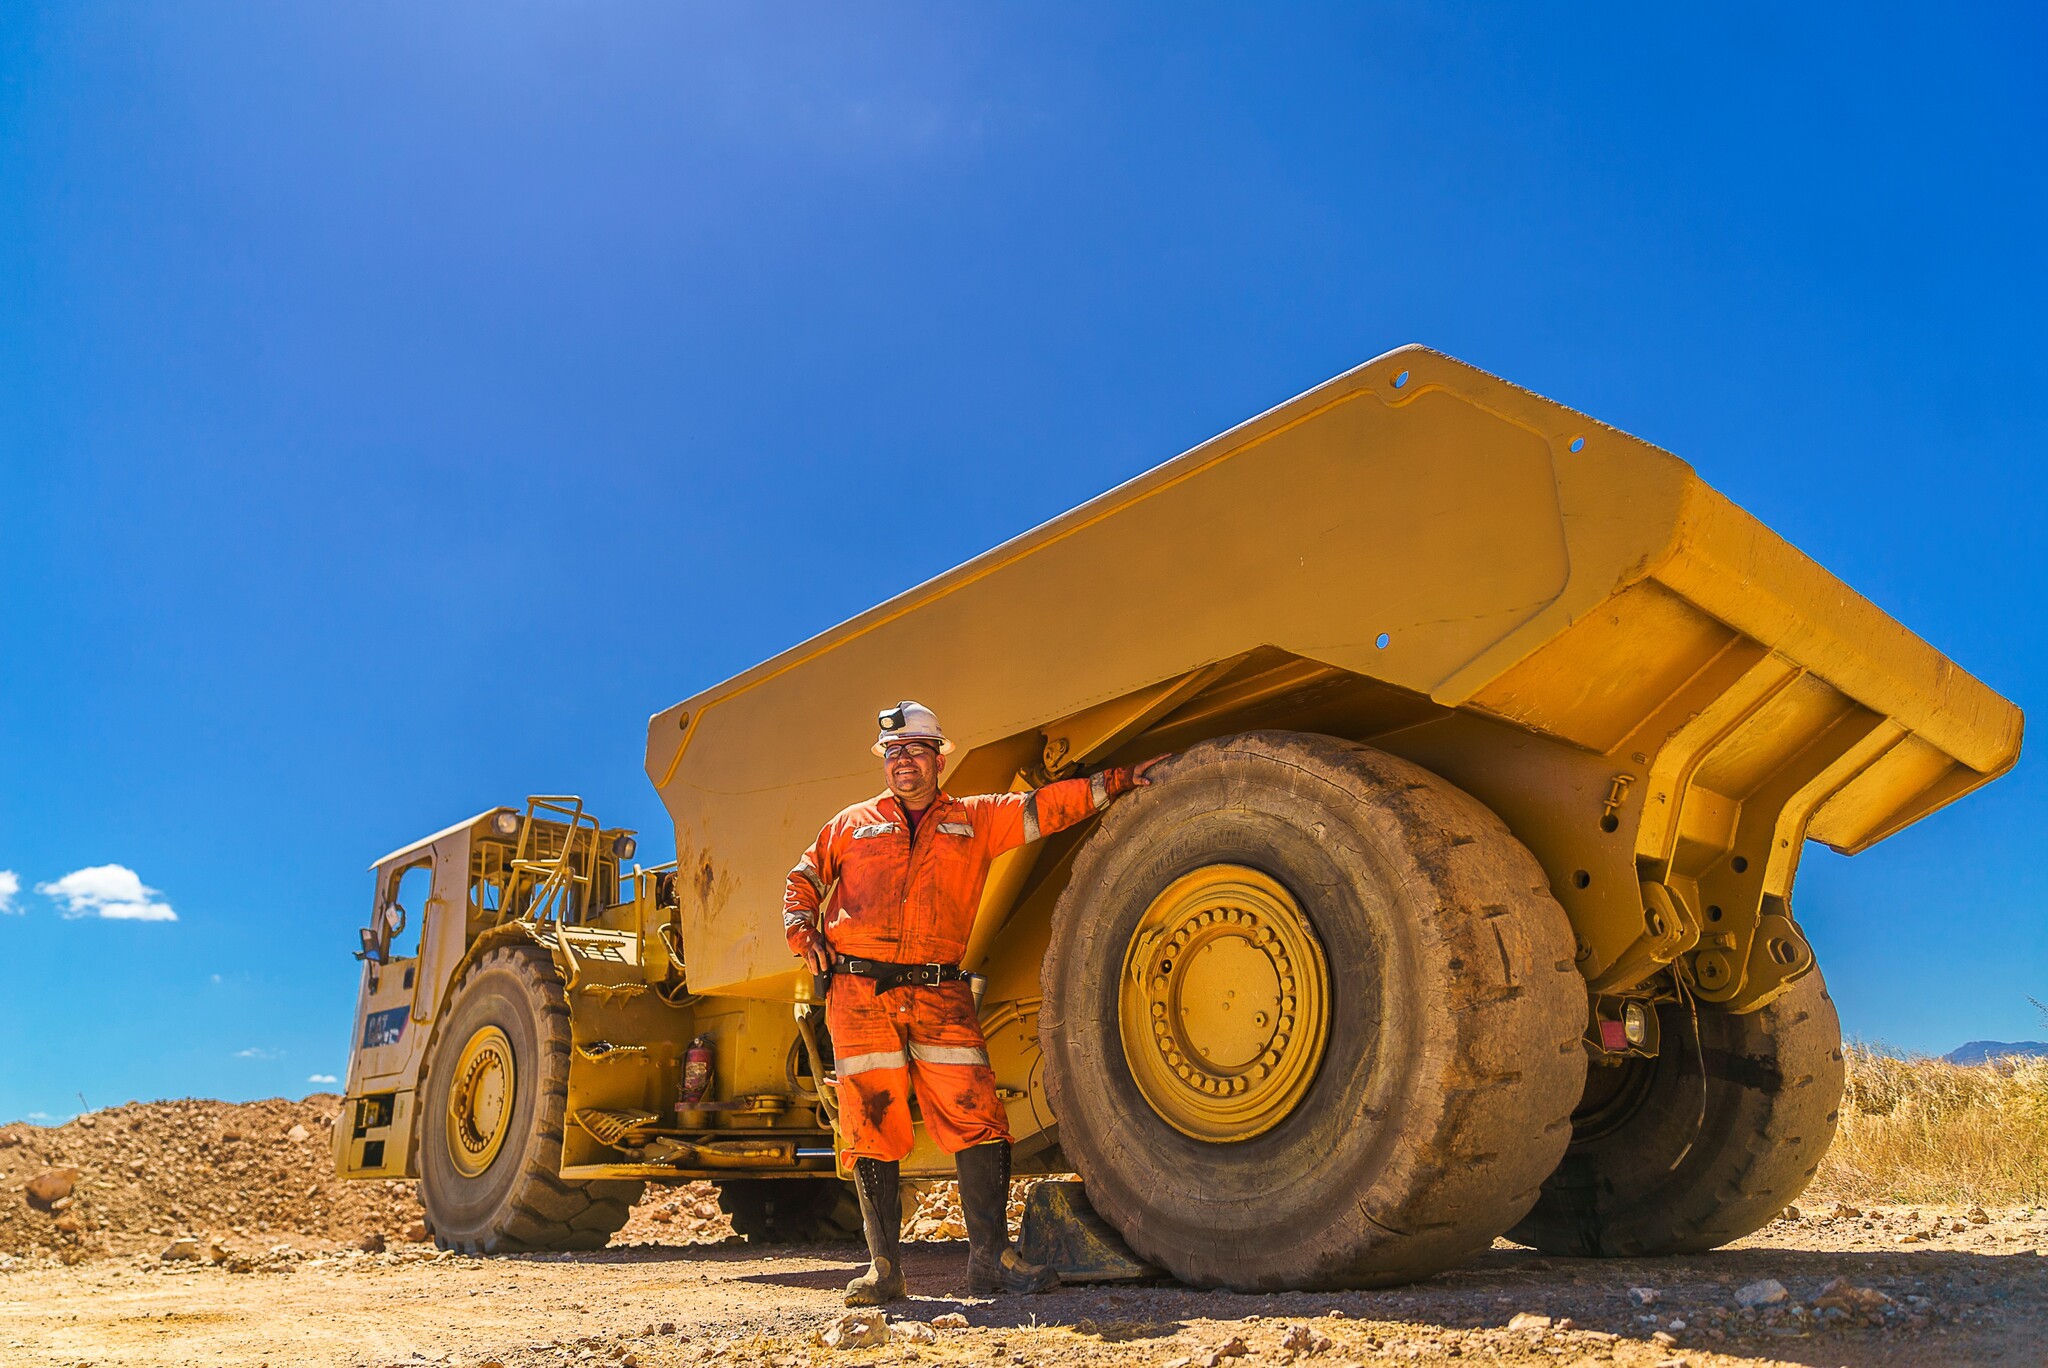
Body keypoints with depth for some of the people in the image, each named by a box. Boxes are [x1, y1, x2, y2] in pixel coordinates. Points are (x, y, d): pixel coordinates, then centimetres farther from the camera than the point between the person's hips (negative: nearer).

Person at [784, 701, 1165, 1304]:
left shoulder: (977, 819, 16)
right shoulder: (853, 823, 17)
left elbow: (1046, 807, 12)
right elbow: (804, 880, 25)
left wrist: (1119, 780, 7)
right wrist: (804, 935, 8)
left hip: (939, 993, 0)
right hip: (859, 991, 0)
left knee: (977, 1116, -8)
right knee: (872, 1129, 0)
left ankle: (990, 1255, 3)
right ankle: (883, 1267, 10)